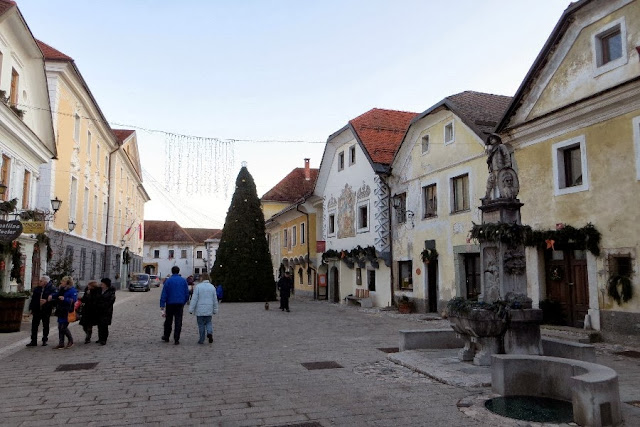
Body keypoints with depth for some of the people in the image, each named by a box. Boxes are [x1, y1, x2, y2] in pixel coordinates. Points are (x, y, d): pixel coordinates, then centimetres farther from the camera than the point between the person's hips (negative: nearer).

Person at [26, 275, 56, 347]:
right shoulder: (37, 289, 6)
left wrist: (46, 301, -25)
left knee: (45, 326, 8)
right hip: (37, 310, 4)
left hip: (46, 311, -4)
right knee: (34, 325, 3)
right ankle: (33, 341, 11)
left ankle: (44, 340, 21)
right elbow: (33, 299, 9)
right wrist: (31, 308, 7)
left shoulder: (52, 289, -9)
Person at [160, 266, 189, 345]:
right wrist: (184, 302, 19)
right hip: (180, 304, 1)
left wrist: (162, 306, -8)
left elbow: (164, 294, -8)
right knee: (178, 322, 2)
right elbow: (187, 293, 7)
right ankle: (176, 339, -2)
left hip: (170, 303, -1)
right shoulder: (183, 280, 3)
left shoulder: (168, 281, -4)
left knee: (168, 321, 14)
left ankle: (166, 337, 27)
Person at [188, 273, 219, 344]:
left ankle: (201, 340, 10)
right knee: (208, 322, 18)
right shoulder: (212, 287, 4)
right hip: (209, 310, 3)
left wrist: (191, 309, -4)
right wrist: (215, 310, 17)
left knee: (201, 325, 6)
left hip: (200, 310, -3)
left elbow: (194, 299, -11)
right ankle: (210, 333, -8)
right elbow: (215, 300, 8)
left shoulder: (198, 286, -8)